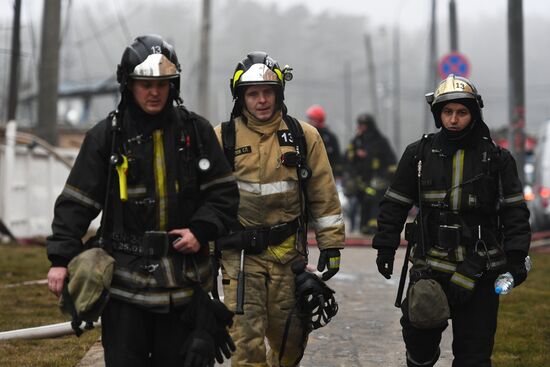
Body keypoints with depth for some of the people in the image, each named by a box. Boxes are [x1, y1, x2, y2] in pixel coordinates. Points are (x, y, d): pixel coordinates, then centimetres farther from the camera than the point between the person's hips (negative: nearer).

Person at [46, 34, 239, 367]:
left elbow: (224, 192, 9)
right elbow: (76, 202, 1)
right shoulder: (106, 136, 1)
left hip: (185, 281, 2)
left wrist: (202, 230, -8)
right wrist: (61, 258, -8)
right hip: (125, 280, -1)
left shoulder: (196, 131, 5)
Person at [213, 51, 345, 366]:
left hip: (289, 252, 2)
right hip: (241, 254, -2)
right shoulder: (222, 138, -2)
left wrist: (331, 245, 4)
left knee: (290, 335, 11)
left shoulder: (304, 136, 2)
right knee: (247, 340, -5)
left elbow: (324, 196, 5)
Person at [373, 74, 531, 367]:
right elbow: (395, 205, 10)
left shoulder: (496, 159, 2)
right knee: (420, 340, 8)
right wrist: (385, 247, 7)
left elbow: (514, 211, 3)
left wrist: (516, 257, -5)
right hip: (429, 267, 1)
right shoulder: (418, 154, 4)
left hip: (479, 272, -1)